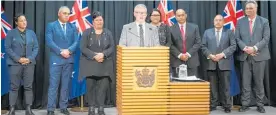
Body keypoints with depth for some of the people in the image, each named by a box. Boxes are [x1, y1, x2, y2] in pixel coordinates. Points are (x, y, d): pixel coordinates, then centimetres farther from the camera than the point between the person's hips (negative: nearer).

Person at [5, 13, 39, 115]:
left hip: (29, 63, 2)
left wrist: (30, 59, -8)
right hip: (15, 63, -2)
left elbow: (36, 47, 8)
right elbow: (7, 48, -4)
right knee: (14, 87, -1)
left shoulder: (31, 33, 11)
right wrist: (18, 59, -13)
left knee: (28, 86, 2)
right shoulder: (11, 33, 2)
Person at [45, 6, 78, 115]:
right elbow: (49, 41, -8)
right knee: (53, 85, -2)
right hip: (56, 59, -3)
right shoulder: (51, 26, 2)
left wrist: (68, 50, -15)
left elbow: (76, 42, 3)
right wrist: (61, 51, -17)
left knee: (66, 85, 8)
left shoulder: (73, 27, 12)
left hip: (69, 60, 3)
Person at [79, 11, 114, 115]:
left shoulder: (108, 33, 9)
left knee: (103, 86, -4)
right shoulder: (87, 32, 3)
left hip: (104, 64, 1)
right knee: (90, 86, 0)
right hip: (90, 64, -1)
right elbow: (83, 48, -5)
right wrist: (94, 55, -16)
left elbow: (112, 48, 2)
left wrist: (103, 54, -17)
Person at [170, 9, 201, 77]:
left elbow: (198, 43, 4)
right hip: (177, 62, -1)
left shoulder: (194, 27, 8)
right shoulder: (171, 29, 4)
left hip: (192, 62, 1)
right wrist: (179, 55, -12)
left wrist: (188, 54, -8)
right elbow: (171, 45, 0)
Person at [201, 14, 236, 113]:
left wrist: (222, 54, -12)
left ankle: (227, 106, 7)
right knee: (212, 86, 3)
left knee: (225, 86, 0)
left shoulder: (229, 32, 9)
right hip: (211, 63, 1)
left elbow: (233, 46, 0)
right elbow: (203, 46, 7)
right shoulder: (207, 32, 13)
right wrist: (210, 55, -9)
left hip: (224, 63, -1)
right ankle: (212, 105, 11)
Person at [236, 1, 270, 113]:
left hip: (259, 55, -1)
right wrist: (245, 48, -13)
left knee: (259, 81, 5)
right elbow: (238, 38, 3)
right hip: (245, 56, 1)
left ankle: (260, 105, 14)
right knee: (245, 82, 3)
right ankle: (245, 104, 9)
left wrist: (254, 48, -16)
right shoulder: (240, 22, 8)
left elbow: (266, 38, -4)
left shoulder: (264, 21, 4)